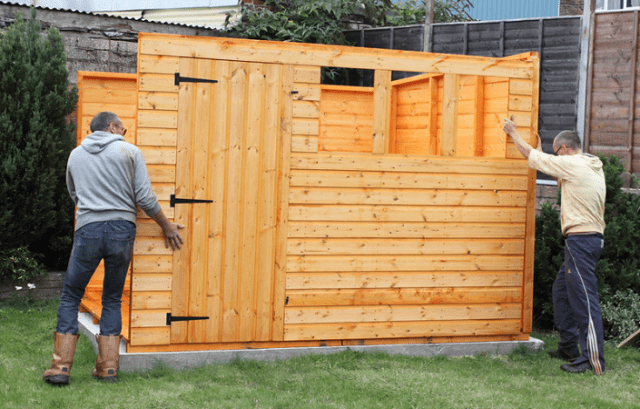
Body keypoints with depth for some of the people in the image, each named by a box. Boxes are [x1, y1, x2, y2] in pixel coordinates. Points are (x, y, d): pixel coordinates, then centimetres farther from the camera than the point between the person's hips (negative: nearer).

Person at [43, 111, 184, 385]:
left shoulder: (75, 155, 12)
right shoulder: (129, 152, 3)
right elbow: (146, 199, -1)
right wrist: (167, 226, 10)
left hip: (87, 230, 0)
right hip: (122, 230, 0)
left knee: (70, 297, 10)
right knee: (112, 300, 12)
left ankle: (61, 367, 3)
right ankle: (108, 368, 10)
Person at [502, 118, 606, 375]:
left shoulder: (572, 164, -11)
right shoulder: (593, 168, 15)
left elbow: (531, 155, -1)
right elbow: (559, 177, 32)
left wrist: (513, 133, 15)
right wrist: (541, 152, 35)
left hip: (580, 239, -10)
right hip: (593, 237, 10)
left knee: (584, 297, -10)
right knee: (562, 290, 20)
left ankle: (594, 359, -11)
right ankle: (569, 347, 26)